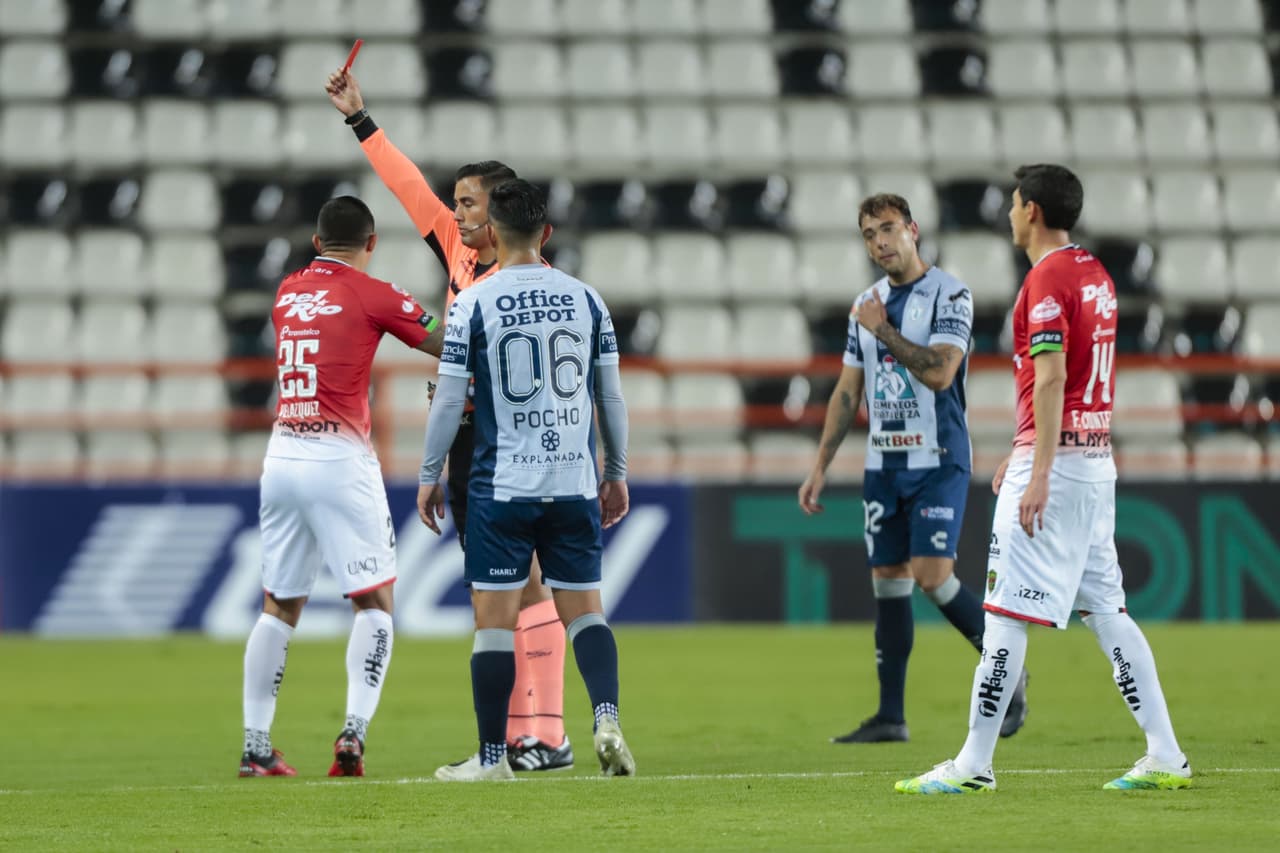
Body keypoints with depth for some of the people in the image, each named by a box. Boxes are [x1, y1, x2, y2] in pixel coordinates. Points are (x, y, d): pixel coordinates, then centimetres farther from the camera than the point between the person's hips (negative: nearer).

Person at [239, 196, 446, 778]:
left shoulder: (287, 292, 12)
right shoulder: (371, 295, -4)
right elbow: (448, 343, -4)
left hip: (281, 459, 5)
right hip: (339, 460, -5)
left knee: (279, 605, 12)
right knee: (374, 600, 1)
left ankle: (255, 746, 10)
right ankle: (354, 730, -14)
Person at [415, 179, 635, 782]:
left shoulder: (473, 304, -5)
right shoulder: (585, 299, 5)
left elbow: (449, 399, -4)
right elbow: (611, 396, 9)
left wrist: (430, 477, 6)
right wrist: (617, 472, 19)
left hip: (502, 485, -3)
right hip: (576, 483, 3)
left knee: (494, 617, 2)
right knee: (584, 609, 10)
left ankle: (492, 757, 5)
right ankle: (607, 720, -12)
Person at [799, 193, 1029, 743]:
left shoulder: (948, 295, -8)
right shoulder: (866, 305, 12)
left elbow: (939, 372, -21)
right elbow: (847, 393, 17)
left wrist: (882, 330, -13)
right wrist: (820, 467, 13)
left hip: (937, 461, -6)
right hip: (883, 464, 6)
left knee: (932, 574, -16)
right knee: (888, 582, 5)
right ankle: (891, 716, 8)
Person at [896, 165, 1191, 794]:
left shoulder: (1046, 279, -12)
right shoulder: (1094, 274, 16)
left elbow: (1052, 378, -20)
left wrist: (1040, 473, -24)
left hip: (1057, 459, -10)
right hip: (1097, 458, 10)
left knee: (1005, 611, -8)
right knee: (1106, 608, 11)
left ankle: (974, 764, -9)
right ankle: (1165, 758, 8)